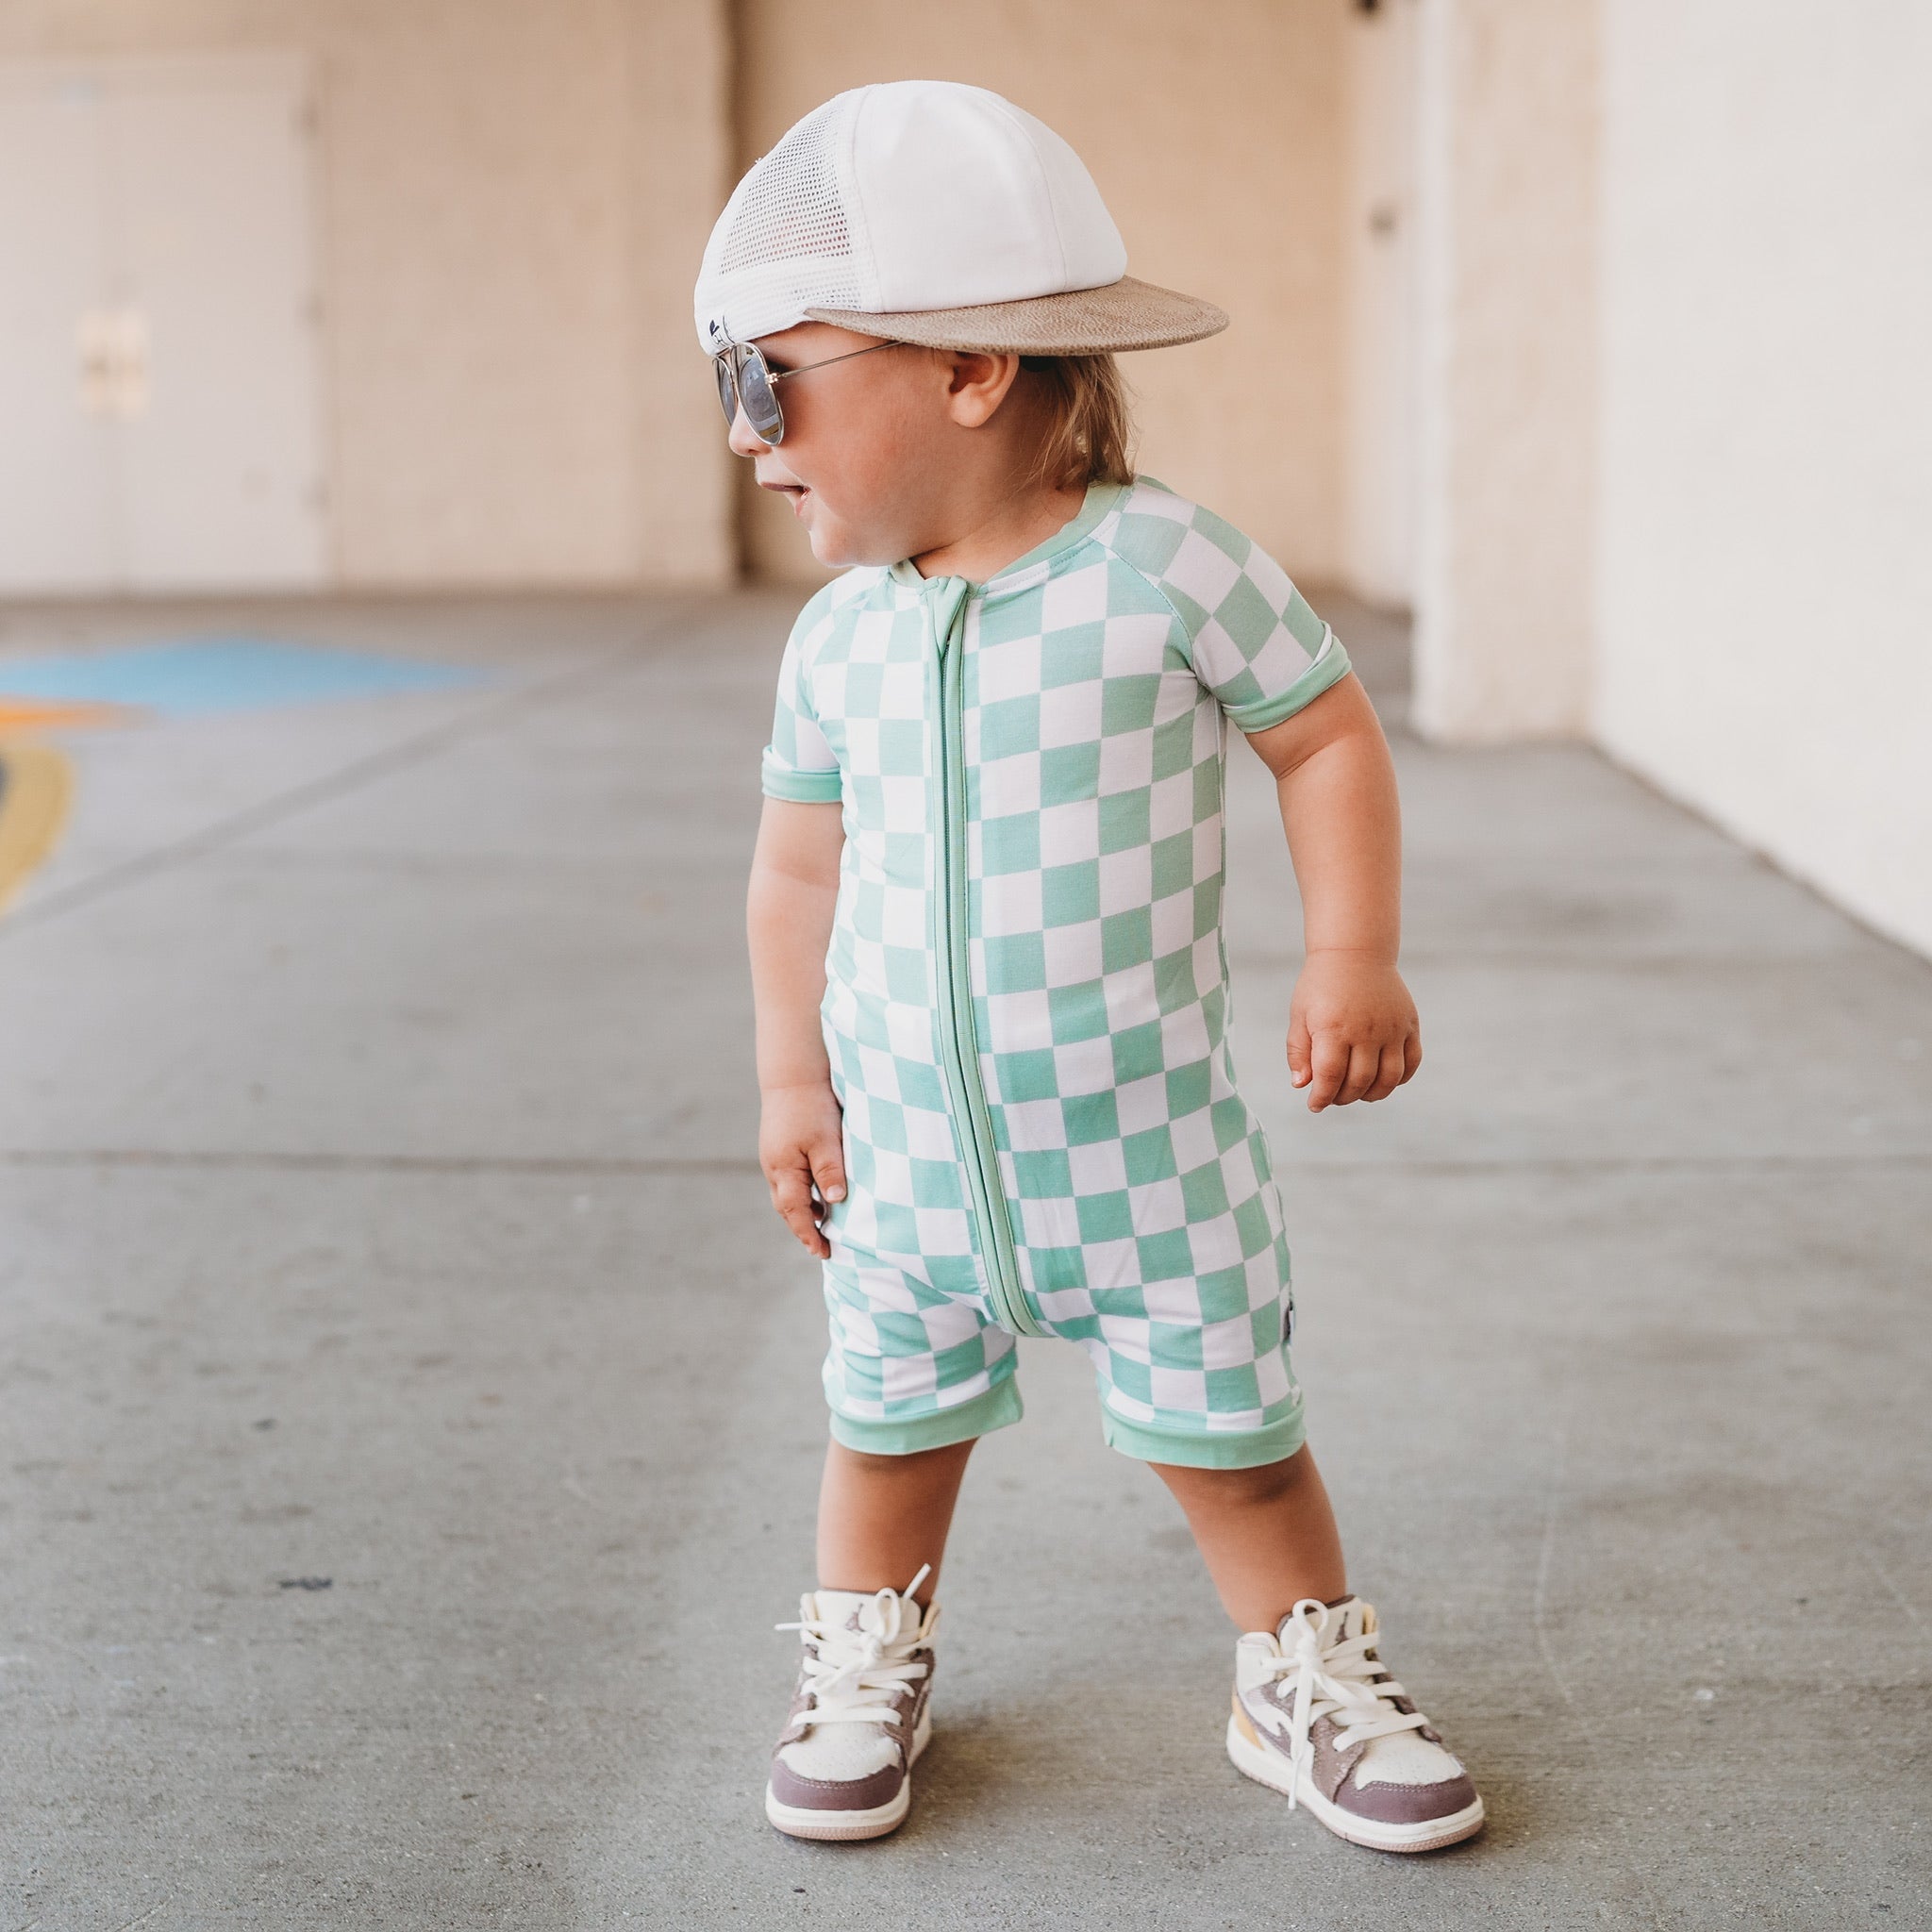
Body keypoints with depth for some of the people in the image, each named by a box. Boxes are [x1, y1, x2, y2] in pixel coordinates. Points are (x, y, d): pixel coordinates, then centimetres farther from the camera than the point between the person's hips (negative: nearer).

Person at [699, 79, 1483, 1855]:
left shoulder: (1169, 565, -13)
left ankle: (1308, 1682, 29)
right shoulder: (837, 639, 0)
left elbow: (1328, 736, -4)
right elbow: (798, 864, 11)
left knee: (1234, 1438, 8)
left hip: (1144, 1151, -3)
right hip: (910, 1157, 3)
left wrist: (1354, 959, -10)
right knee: (891, 1431, 15)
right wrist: (791, 1080, 11)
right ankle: (869, 1662, 38)